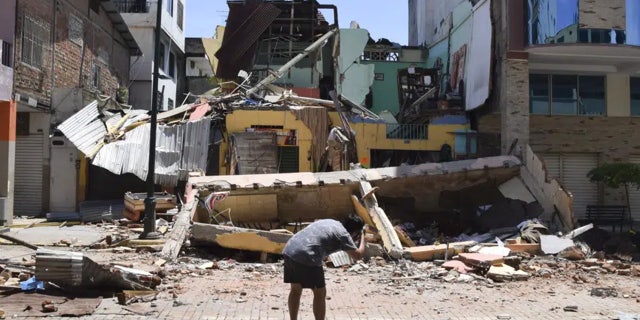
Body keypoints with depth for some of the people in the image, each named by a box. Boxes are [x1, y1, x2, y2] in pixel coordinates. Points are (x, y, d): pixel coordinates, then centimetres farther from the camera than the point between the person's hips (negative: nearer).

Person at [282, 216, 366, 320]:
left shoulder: (330, 222, 22)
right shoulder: (343, 234, -1)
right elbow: (358, 255, -1)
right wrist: (362, 236, 13)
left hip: (289, 250, 8)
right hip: (305, 257, -8)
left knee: (296, 290, 22)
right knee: (320, 293, 8)